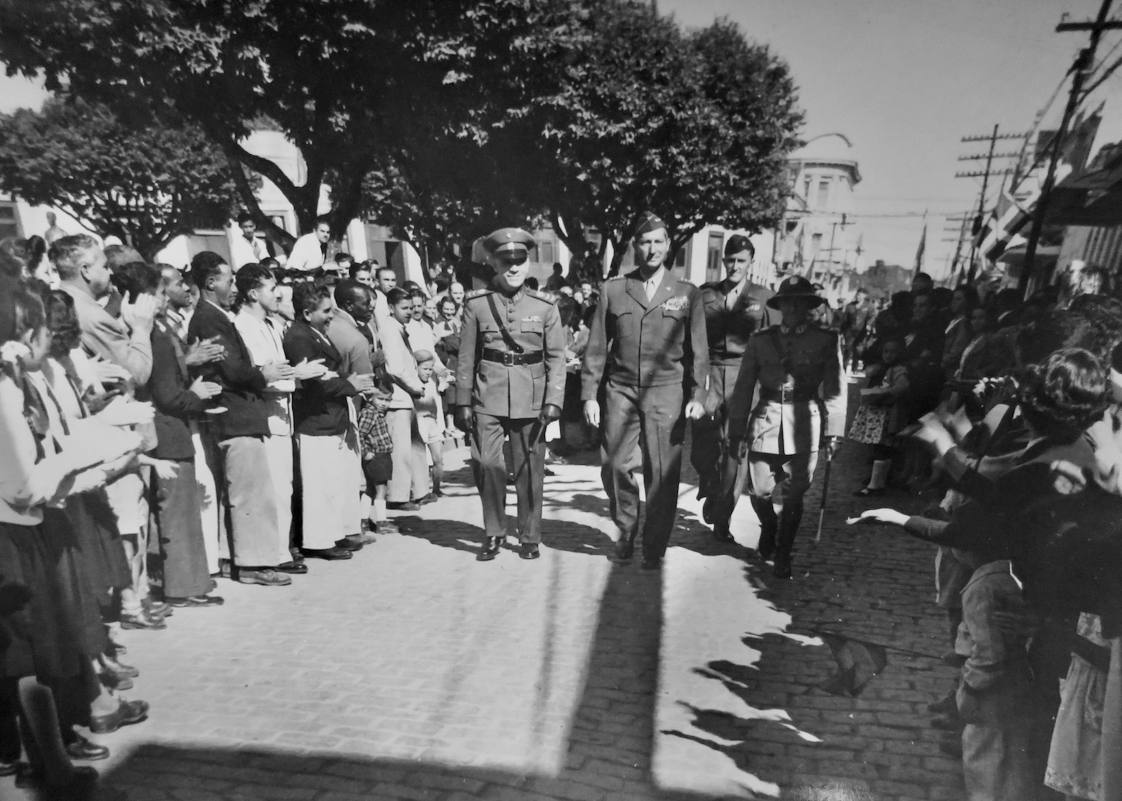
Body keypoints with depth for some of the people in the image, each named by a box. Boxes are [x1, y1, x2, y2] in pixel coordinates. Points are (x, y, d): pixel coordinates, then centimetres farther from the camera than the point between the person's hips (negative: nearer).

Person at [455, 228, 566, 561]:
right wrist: (462, 402, 2)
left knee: (530, 469, 5)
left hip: (530, 399, 0)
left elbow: (556, 357, 2)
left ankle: (529, 538, 21)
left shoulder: (545, 305, 3)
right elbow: (466, 356, 5)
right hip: (488, 397, 0)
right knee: (486, 464, -2)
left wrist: (553, 400, -8)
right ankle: (493, 534, 17)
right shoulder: (476, 303, 3)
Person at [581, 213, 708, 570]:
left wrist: (697, 396, -4)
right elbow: (597, 347, 6)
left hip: (666, 393, -1)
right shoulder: (613, 290, 7)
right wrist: (589, 394, 1)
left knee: (663, 473, 0)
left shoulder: (687, 294, 6)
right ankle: (626, 531, 26)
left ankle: (655, 549, 16)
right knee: (615, 466, 1)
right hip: (621, 390, 1)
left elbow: (698, 350, 5)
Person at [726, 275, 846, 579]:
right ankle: (768, 531, 38)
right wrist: (737, 432, 1)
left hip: (805, 428, -1)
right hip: (765, 425, 1)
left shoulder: (827, 340, 1)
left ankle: (783, 554, 27)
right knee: (760, 492, 4)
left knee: (794, 496, 5)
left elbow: (835, 390, 0)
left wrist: (833, 431, -5)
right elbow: (743, 389, 3)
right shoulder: (760, 340, 4)